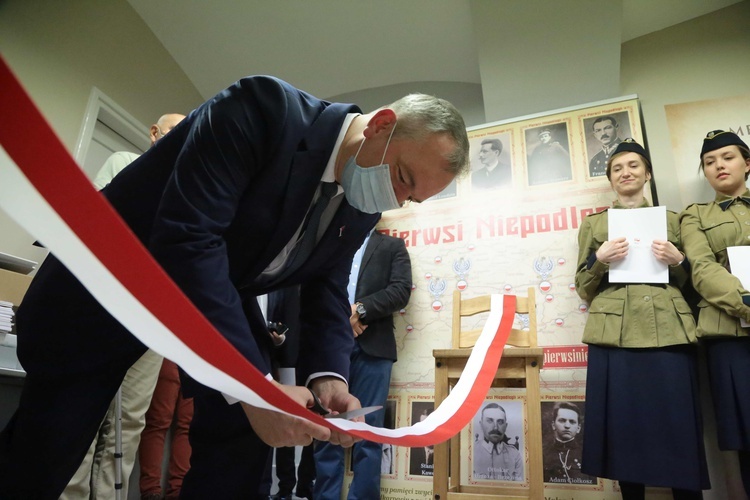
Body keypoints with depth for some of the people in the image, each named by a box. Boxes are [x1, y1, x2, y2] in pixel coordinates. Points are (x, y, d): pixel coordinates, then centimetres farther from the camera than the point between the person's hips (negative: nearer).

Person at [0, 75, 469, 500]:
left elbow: (326, 287, -2)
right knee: (43, 454, 1)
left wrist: (328, 375, -21)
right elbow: (186, 239, -37)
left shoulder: (361, 210, -6)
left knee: (243, 435, -3)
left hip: (223, 296, 6)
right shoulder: (267, 109, -30)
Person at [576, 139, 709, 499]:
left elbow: (692, 281, 18)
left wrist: (678, 261, -3)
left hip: (669, 332, 1)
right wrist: (599, 260, -9)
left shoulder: (671, 219, 17)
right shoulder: (593, 223, 13)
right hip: (615, 334, -1)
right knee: (625, 427, 3)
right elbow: (583, 288, 10)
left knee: (678, 428, 2)